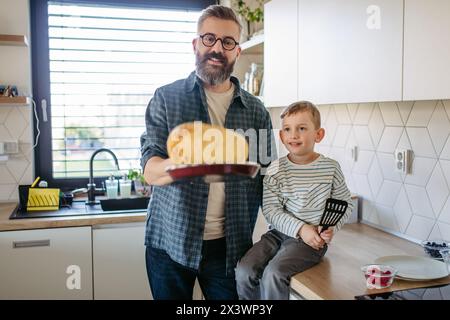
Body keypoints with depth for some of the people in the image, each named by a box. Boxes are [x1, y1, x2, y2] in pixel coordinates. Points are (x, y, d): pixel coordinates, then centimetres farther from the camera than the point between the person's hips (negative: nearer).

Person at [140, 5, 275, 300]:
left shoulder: (255, 110, 3)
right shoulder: (167, 98, -3)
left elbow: (264, 178, 6)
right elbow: (150, 171, -11)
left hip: (230, 245, 2)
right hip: (170, 242, -1)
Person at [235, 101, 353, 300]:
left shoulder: (330, 168, -1)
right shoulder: (275, 170, -1)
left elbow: (344, 204, 9)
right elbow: (271, 209, -5)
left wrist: (331, 227, -9)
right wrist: (300, 228, -17)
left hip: (313, 240, -3)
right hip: (278, 232, 3)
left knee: (274, 273, -26)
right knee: (244, 270, -16)